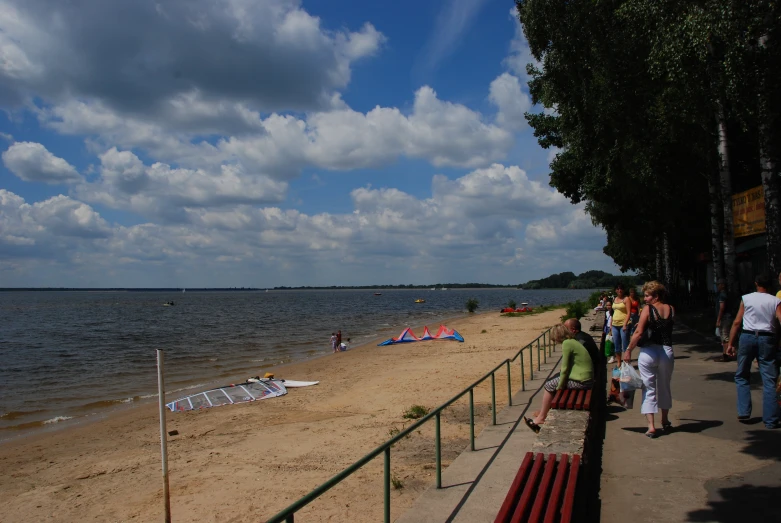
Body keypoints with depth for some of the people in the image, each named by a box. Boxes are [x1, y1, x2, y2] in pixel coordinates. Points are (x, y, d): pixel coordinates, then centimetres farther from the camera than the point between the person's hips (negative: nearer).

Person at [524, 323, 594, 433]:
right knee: (552, 380, 17)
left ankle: (541, 417, 11)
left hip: (581, 381, -9)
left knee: (549, 386, 2)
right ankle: (543, 412, 20)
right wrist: (559, 383, 13)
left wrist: (560, 386, -5)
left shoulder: (567, 344, -15)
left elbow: (564, 368, -15)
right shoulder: (573, 341, 13)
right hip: (586, 378, 9)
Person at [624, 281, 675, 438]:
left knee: (649, 389, 3)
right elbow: (666, 328, 15)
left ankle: (651, 426, -2)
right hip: (667, 352, 4)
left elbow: (639, 332, -15)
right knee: (664, 388, 20)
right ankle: (665, 422, 34)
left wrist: (628, 350, -9)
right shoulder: (671, 310, 4)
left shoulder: (648, 309, -9)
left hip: (648, 352, -4)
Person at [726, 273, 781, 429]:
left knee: (741, 376, 14)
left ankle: (743, 412, 9)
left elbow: (737, 322, 3)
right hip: (767, 339, 0)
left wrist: (730, 344, 6)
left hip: (747, 337, 0)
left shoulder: (746, 299, 5)